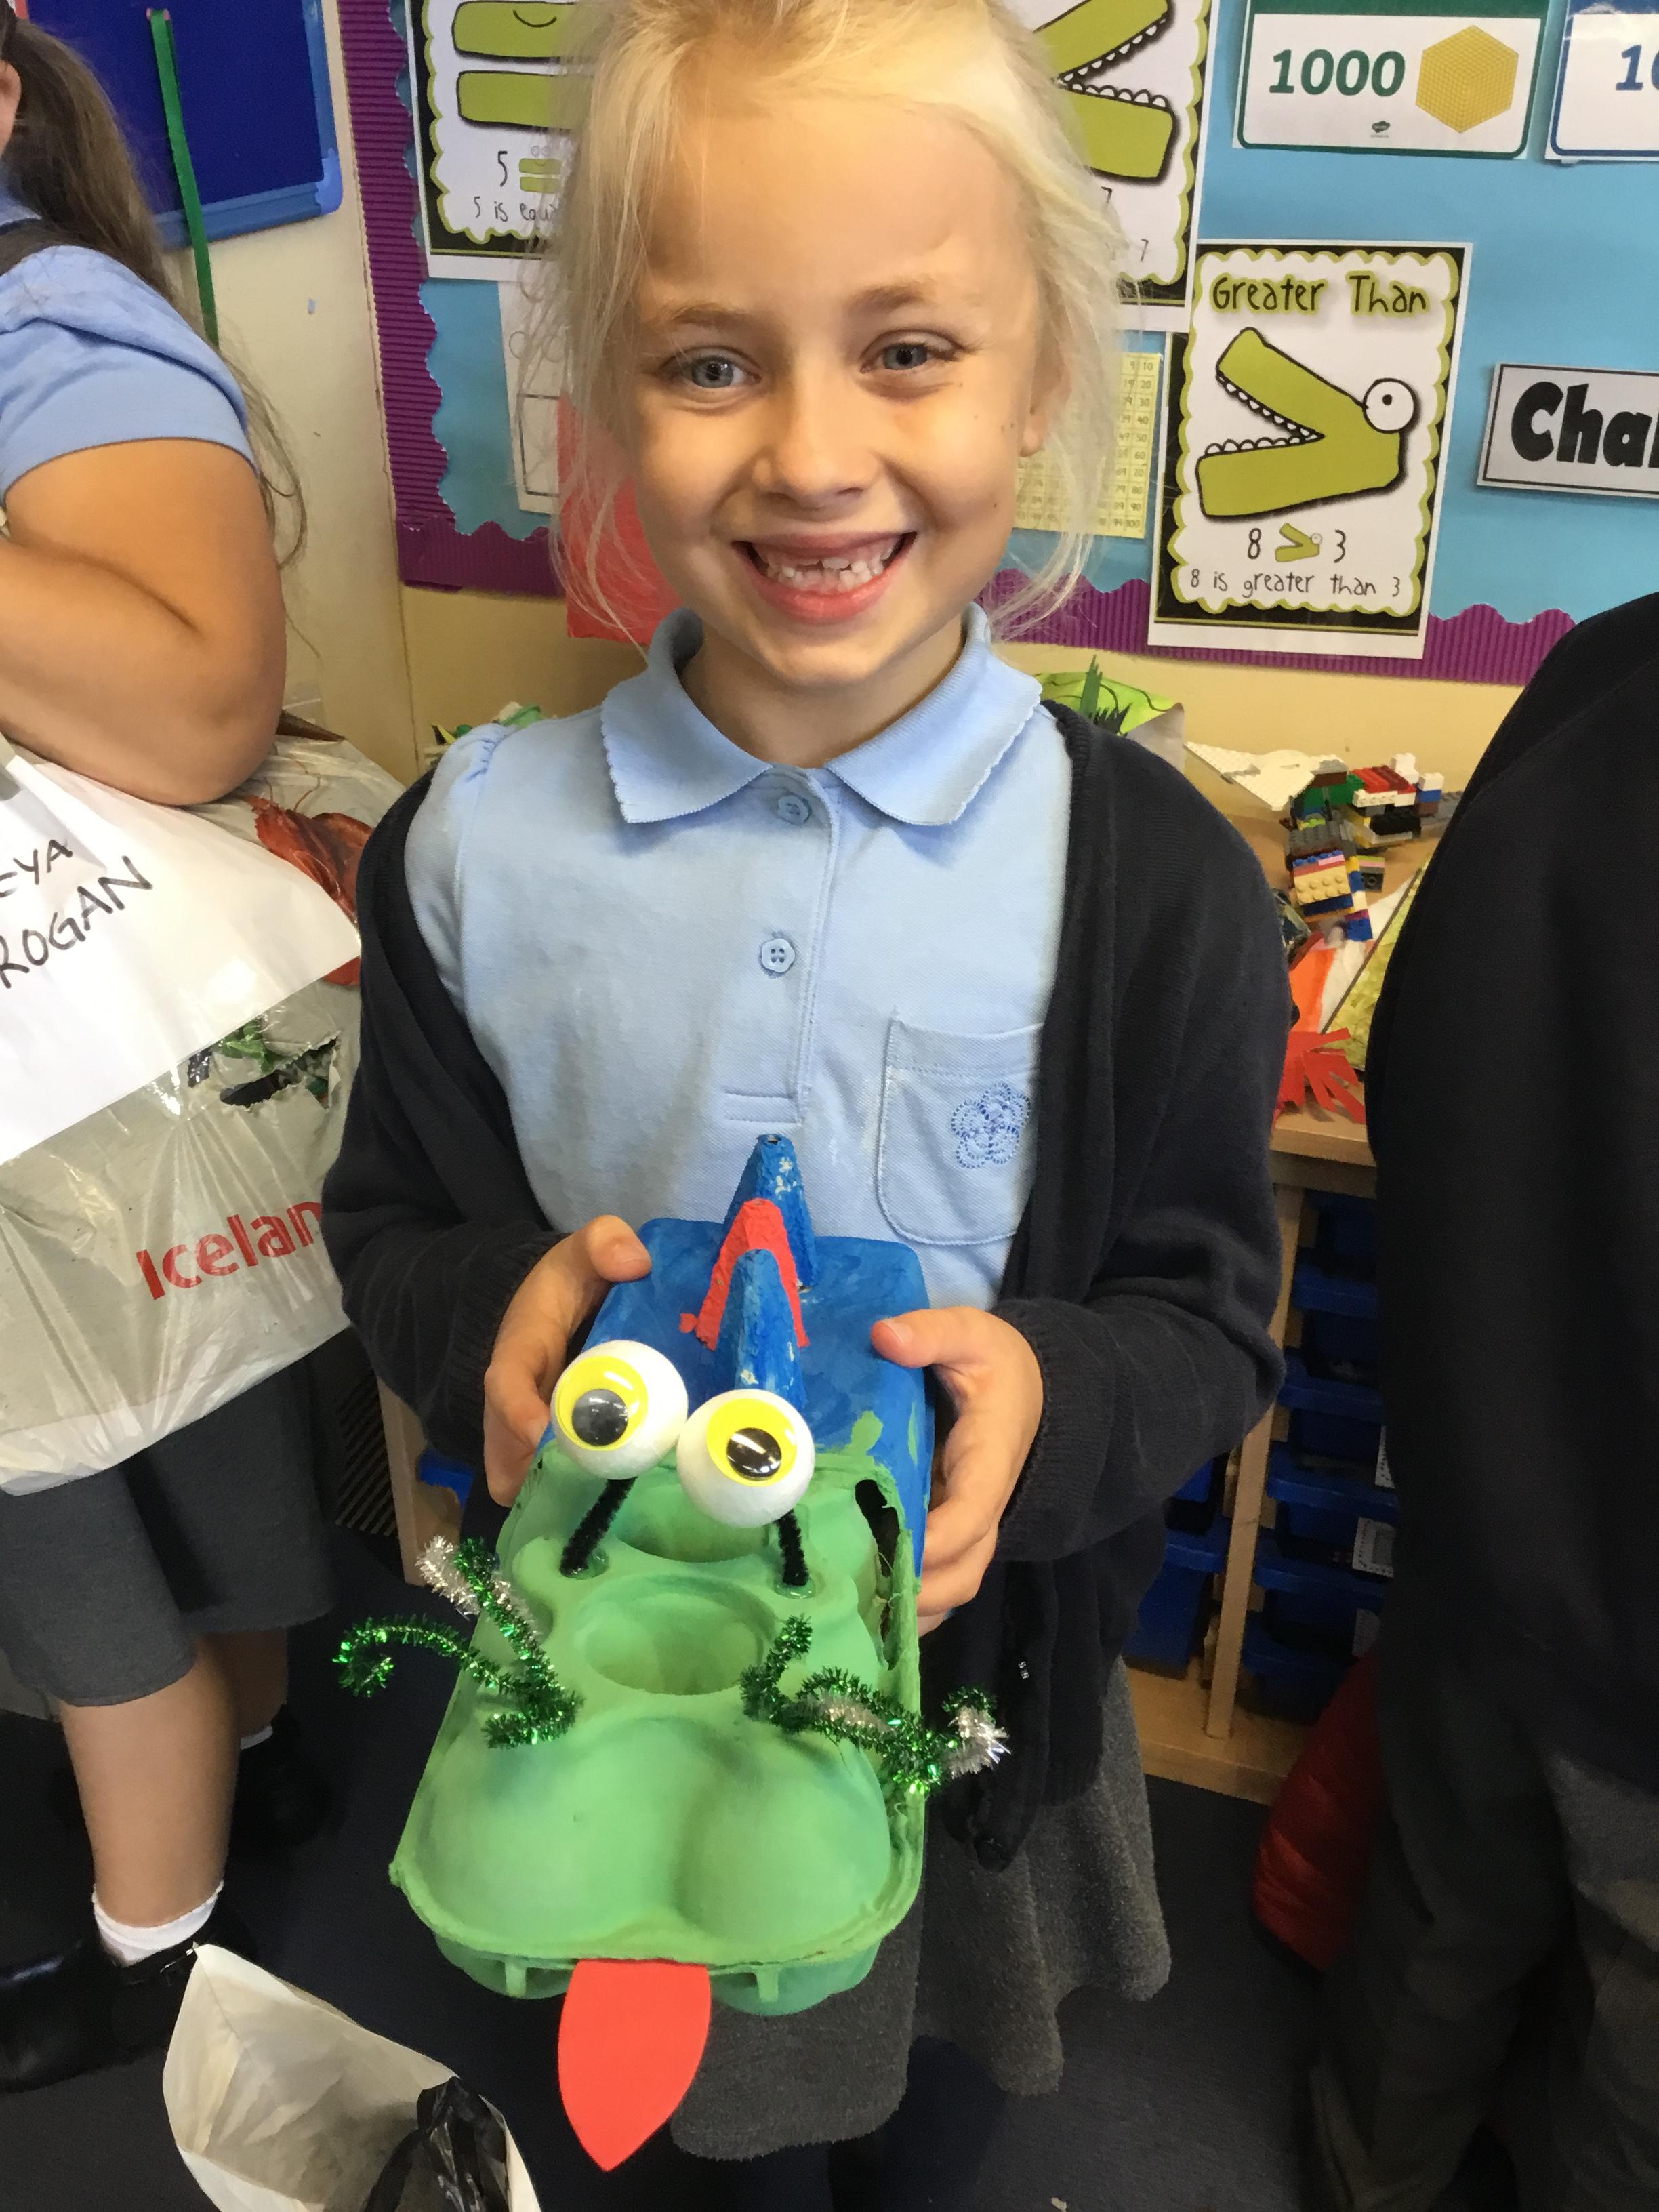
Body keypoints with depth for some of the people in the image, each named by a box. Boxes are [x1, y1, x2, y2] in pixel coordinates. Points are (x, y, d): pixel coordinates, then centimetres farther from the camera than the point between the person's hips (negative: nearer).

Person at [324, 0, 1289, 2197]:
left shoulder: (1149, 877, -19)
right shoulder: (480, 845, -15)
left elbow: (1211, 1310, -11)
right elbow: (394, 1218, -4)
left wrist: (1053, 1391, -32)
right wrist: (491, 1317, -26)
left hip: (982, 1637, -1)